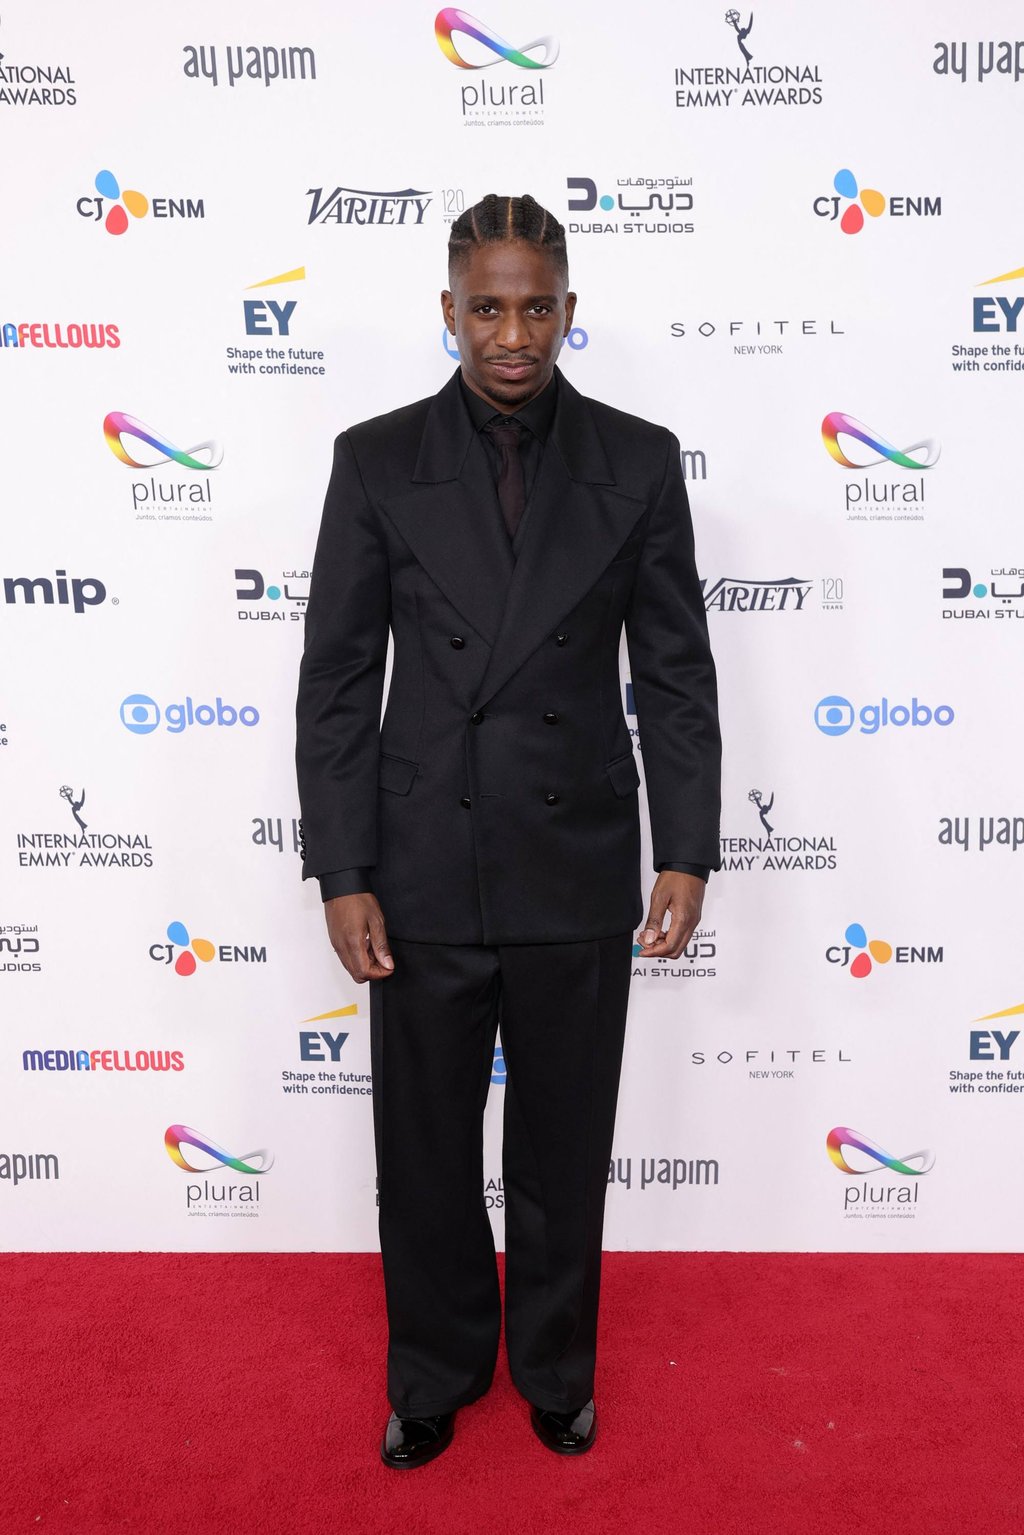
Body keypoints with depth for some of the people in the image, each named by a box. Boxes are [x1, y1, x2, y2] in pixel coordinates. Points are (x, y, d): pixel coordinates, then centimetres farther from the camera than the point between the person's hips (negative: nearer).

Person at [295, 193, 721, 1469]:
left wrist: (685, 854, -6)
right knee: (424, 1151, 15)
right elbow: (337, 682, -1)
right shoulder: (376, 460, -1)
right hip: (423, 875, 0)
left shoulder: (638, 460, 1)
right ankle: (435, 1370, 41)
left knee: (564, 1153, 16)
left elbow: (676, 675, 1)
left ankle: (556, 1366, 42)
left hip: (577, 873, 1)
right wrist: (340, 875, -6)